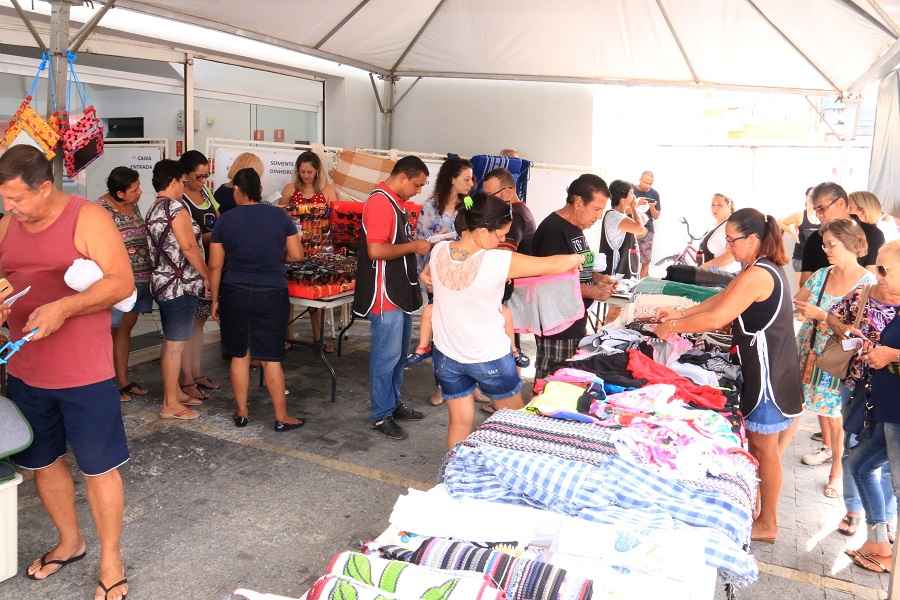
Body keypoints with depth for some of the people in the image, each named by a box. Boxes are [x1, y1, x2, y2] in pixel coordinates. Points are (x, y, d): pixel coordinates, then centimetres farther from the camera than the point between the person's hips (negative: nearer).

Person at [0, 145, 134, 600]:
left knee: (98, 468, 4)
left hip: (84, 374, -6)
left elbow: (122, 282, -17)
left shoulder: (87, 218, -11)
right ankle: (70, 542, 41)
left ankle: (111, 562, 22)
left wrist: (64, 308, -29)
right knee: (42, 462, 18)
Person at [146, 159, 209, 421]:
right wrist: (208, 277, -9)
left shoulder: (154, 210, 15)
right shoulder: (176, 208, -15)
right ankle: (170, 405, 2)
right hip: (180, 285, -10)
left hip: (163, 282, 10)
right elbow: (189, 248, -18)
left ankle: (175, 392, 28)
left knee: (172, 342, 17)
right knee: (175, 344, -4)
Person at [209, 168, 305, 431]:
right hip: (272, 295, 0)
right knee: (271, 358, 6)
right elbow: (297, 255, -1)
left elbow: (215, 266, -2)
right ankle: (281, 417, 11)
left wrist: (215, 300, 8)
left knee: (239, 355, 12)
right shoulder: (279, 216, -3)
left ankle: (241, 413, 21)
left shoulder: (225, 221, -3)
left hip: (235, 294, 0)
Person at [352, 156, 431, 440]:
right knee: (387, 355, -1)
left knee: (398, 352, 18)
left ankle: (393, 404, 31)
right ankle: (381, 415, 10)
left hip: (400, 292, 10)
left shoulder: (394, 201, 14)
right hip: (385, 295, -10)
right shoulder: (380, 202, -18)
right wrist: (413, 246, -16)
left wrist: (417, 244, 7)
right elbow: (376, 250, -26)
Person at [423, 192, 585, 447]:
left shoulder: (439, 251, -10)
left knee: (459, 423, 15)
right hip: (490, 358, -4)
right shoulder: (497, 261, -24)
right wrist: (577, 258, 7)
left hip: (448, 355, 4)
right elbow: (554, 266, -14)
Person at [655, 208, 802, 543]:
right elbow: (721, 300, 15)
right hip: (773, 367, 10)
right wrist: (680, 314, 11)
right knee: (759, 442, 18)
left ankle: (767, 525, 17)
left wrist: (673, 326, -10)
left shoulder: (756, 275, -23)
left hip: (768, 372, -10)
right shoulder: (766, 268, 11)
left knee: (764, 447, 3)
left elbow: (716, 318, -23)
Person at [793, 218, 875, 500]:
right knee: (821, 405, 19)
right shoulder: (821, 276, 3)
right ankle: (828, 448, 42)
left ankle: (838, 470, 18)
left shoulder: (868, 282, -11)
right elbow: (795, 306, 8)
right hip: (814, 354, 5)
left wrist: (821, 315, -22)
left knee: (836, 413, 2)